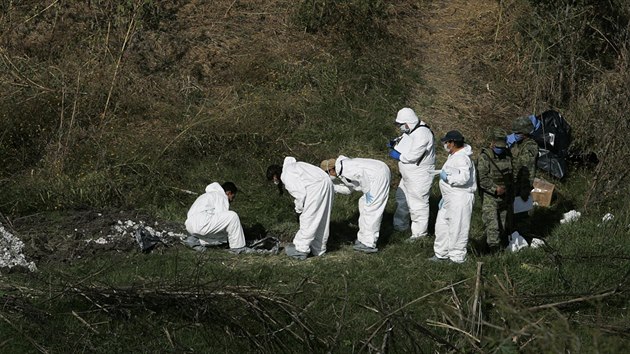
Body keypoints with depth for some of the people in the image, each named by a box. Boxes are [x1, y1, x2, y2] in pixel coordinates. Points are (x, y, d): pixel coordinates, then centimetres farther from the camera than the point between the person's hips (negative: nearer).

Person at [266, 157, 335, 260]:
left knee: (308, 219, -4)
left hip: (316, 187, -10)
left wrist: (298, 208, 2)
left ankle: (301, 250, 0)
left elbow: (301, 193, -14)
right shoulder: (291, 166, 22)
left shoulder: (286, 176, -7)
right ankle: (318, 249, 24)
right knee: (321, 221, 16)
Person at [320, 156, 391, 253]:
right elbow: (349, 189, 23)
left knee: (370, 210, -9)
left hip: (379, 175, -11)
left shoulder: (343, 169, -12)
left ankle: (369, 244, -7)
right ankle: (364, 238, 25)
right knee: (364, 204, 19)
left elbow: (360, 172, -23)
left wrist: (367, 192, -17)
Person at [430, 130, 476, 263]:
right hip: (449, 198, 11)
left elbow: (464, 177, -32)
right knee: (441, 225, 17)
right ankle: (441, 253, 27)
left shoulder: (462, 158, -19)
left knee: (457, 228, -4)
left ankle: (457, 257, 4)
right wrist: (444, 197, 24)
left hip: (460, 198, -11)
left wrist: (447, 177, -19)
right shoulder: (453, 156, 15)